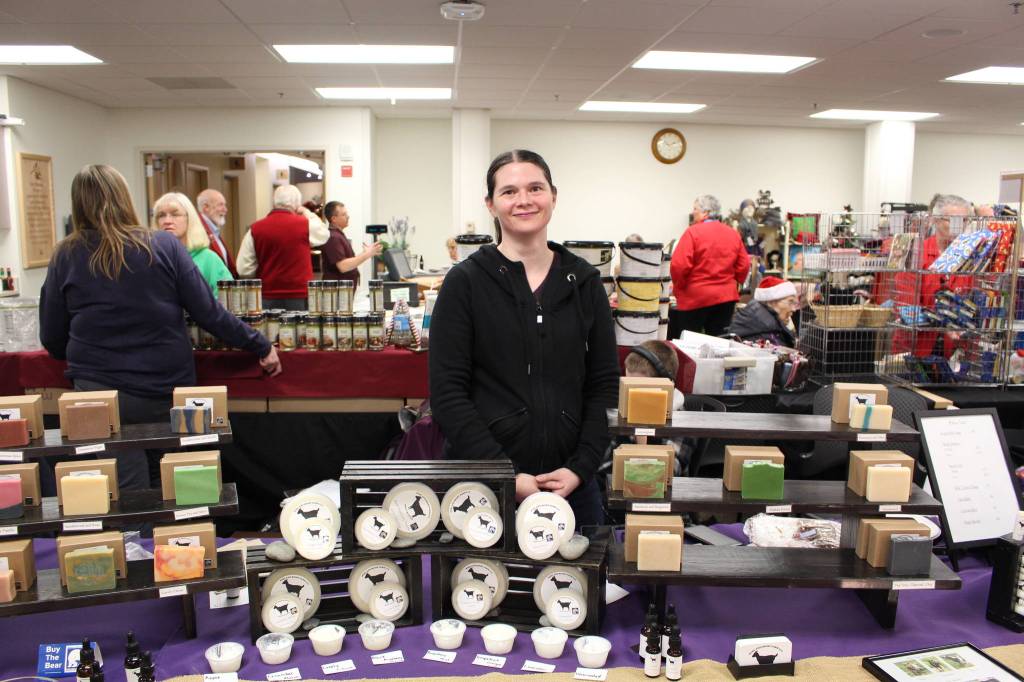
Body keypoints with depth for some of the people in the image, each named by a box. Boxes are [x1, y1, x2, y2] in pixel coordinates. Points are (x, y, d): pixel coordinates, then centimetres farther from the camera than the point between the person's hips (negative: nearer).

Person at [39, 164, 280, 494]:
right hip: (167, 390, 1)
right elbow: (208, 312, -3)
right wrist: (261, 347, 7)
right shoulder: (164, 245, -2)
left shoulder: (66, 256, 0)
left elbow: (52, 338, 6)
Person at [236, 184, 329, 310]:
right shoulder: (305, 225, -8)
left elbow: (244, 269, -4)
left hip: (267, 299, 2)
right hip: (299, 299, -2)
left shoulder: (255, 229, -3)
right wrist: (307, 212, 26)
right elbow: (324, 233, 15)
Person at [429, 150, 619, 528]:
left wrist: (581, 468, -6)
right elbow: (447, 391, -8)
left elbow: (604, 383, 5)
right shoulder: (465, 282, -4)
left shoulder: (584, 280, 5)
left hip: (572, 482, 3)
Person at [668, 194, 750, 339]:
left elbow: (679, 266, -16)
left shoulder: (693, 232, -9)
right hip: (726, 296, 5)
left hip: (695, 297, -5)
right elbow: (744, 265, 6)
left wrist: (678, 287, -1)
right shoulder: (733, 234, 7)